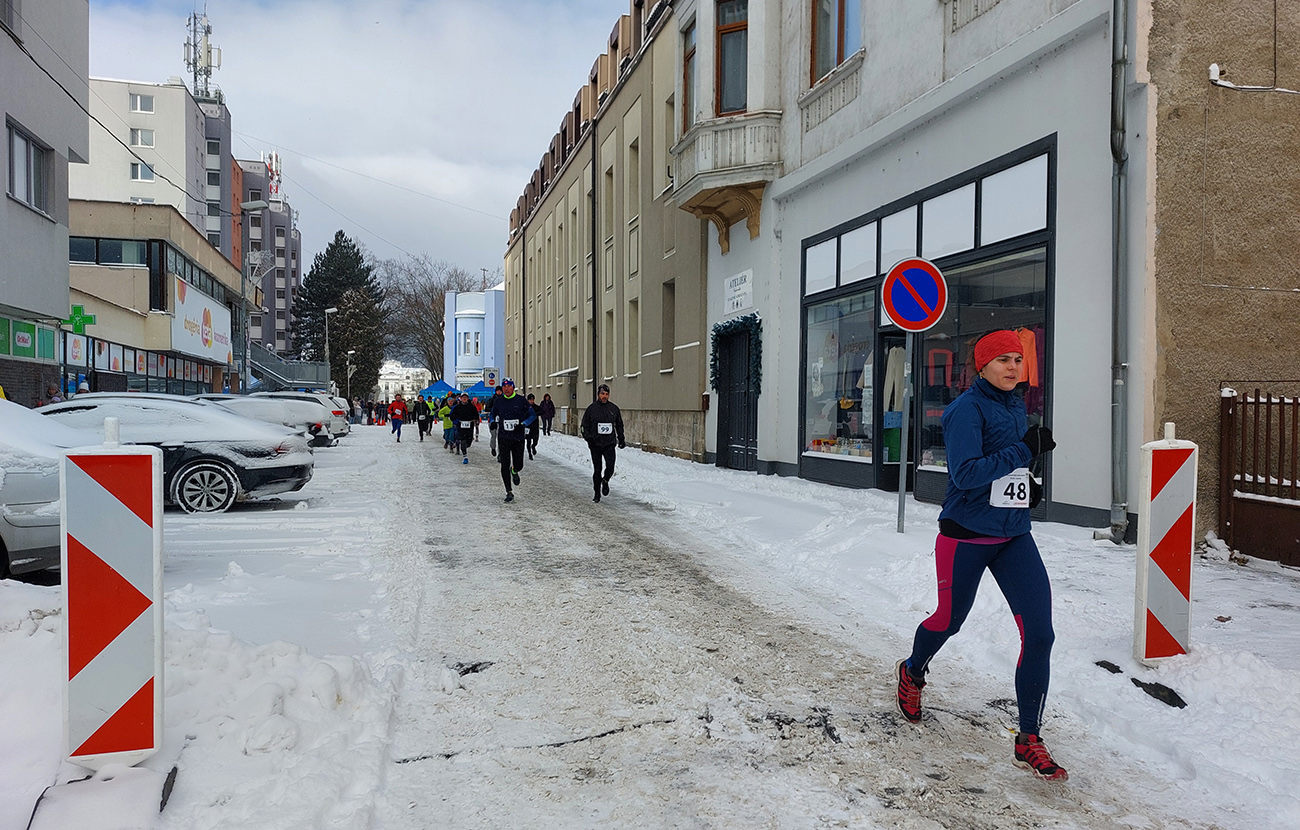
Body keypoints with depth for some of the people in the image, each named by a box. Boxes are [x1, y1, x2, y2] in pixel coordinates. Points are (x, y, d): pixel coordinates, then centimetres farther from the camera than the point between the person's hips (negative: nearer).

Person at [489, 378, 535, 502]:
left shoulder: (521, 400, -3)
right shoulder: (498, 401, 3)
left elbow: (533, 415, 2)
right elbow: (493, 414, 21)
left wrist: (523, 424, -13)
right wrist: (491, 422, 0)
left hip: (518, 437, -1)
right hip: (503, 437, 1)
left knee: (518, 465, 4)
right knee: (505, 465, -7)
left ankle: (514, 471, 43)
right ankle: (509, 492, 1)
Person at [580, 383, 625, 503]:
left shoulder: (614, 409, 6)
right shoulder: (591, 408, 0)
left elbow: (619, 426, 18)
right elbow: (584, 425, 4)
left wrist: (621, 440, 16)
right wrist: (588, 437, -11)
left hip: (609, 444, 1)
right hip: (595, 444, -1)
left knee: (610, 467, -13)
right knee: (597, 470, 4)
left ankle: (605, 481, 19)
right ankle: (597, 493, 18)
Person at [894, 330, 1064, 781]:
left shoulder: (1015, 406, 10)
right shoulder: (967, 409, -14)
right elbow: (966, 473, -25)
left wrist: (1025, 485, 7)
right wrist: (1024, 451, -23)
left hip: (1013, 536, 6)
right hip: (965, 537, -6)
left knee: (1039, 633, -6)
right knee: (949, 620, 14)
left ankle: (1029, 741, 5)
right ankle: (911, 674, 47)